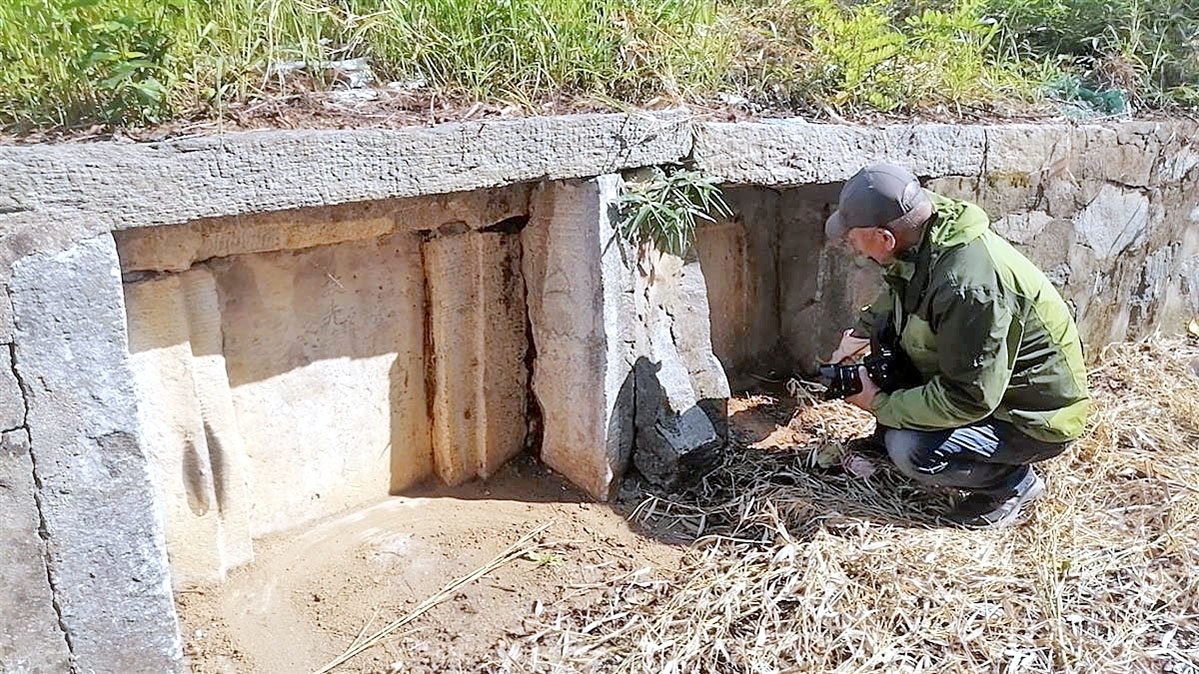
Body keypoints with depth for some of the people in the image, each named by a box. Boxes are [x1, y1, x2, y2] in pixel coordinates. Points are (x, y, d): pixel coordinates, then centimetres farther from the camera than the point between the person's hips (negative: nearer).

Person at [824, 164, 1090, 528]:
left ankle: (1014, 482, 1)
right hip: (976, 375, 9)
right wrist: (863, 331, 7)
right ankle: (884, 438, 15)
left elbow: (968, 398, -31)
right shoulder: (924, 235, -8)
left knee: (912, 452, -26)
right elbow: (893, 297, 18)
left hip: (1034, 414, -9)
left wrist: (881, 405, -22)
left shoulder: (967, 286, -37)